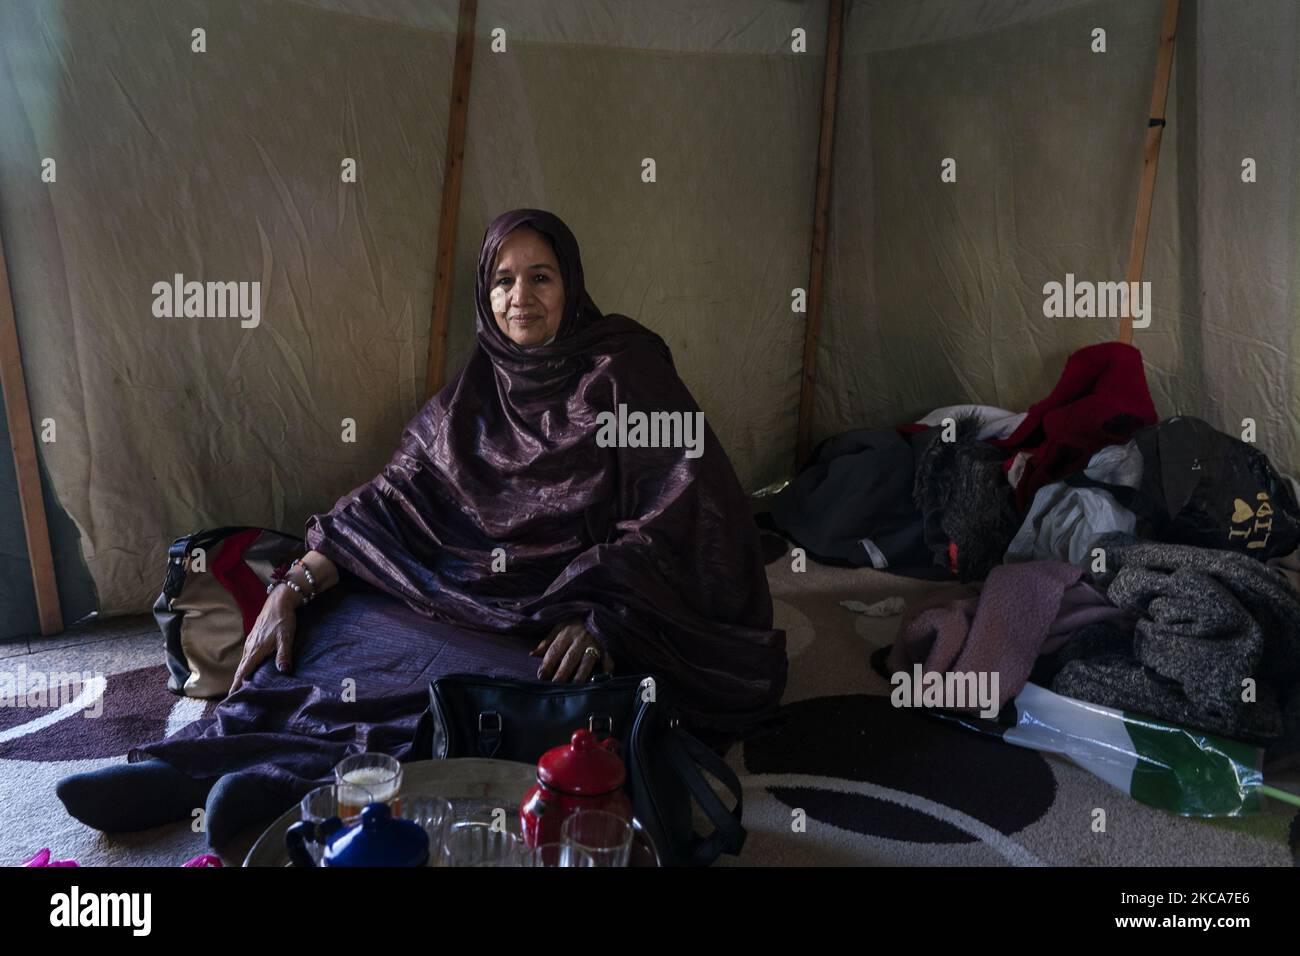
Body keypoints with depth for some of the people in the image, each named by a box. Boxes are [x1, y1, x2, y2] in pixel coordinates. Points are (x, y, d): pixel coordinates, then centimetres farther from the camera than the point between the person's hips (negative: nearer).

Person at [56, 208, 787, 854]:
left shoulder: (624, 370, -4)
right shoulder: (476, 391, 10)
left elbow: (679, 515, -12)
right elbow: (393, 499, 3)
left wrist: (602, 618, -26)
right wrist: (295, 589, -10)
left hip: (587, 601, -5)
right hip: (484, 590, 5)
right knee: (341, 614, -17)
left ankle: (302, 774, -40)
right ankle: (191, 767, -24)